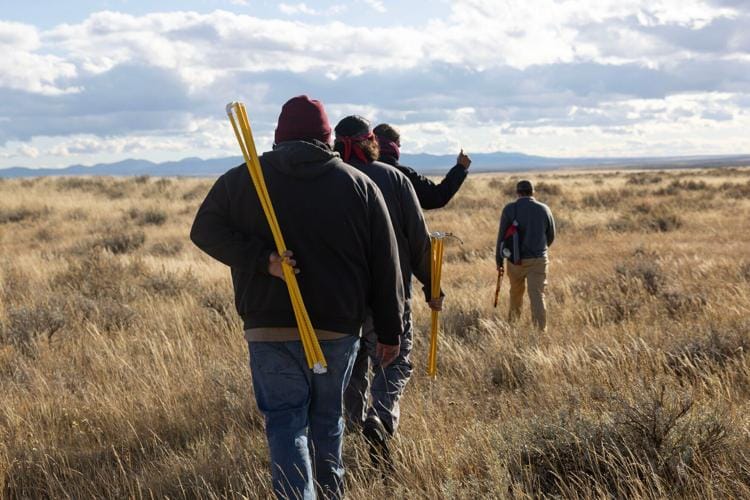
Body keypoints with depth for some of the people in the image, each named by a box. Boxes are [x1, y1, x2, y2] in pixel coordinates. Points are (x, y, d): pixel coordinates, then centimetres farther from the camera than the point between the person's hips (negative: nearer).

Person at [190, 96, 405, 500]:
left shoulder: (242, 179, 3)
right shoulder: (360, 185, 3)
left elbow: (205, 230, -4)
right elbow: (385, 266, 3)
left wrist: (261, 259, -11)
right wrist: (389, 331, 8)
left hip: (270, 329, -2)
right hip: (339, 329, 2)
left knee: (285, 423, 0)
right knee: (327, 419, 17)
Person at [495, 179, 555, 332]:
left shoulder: (509, 209, -5)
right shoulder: (544, 209, 1)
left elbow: (501, 236, -3)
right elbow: (551, 236, 11)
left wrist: (499, 260, 7)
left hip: (515, 260, 0)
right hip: (538, 260, 0)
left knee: (516, 293, 19)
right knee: (537, 295, -3)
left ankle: (513, 323, 33)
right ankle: (541, 330, -12)